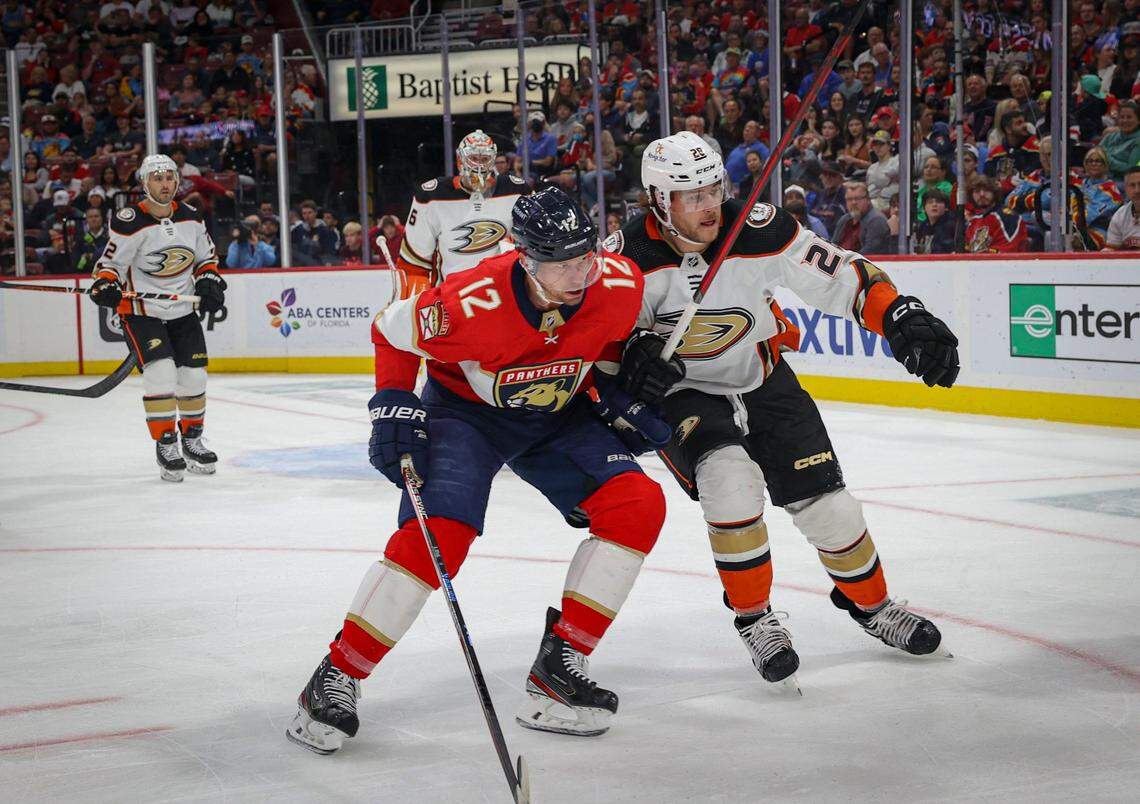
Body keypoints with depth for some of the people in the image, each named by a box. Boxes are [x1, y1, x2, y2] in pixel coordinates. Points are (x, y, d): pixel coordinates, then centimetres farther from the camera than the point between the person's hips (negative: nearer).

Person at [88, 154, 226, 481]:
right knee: (161, 373, -19)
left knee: (193, 377, 6)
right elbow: (111, 262, -10)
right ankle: (165, 446, -7)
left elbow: (205, 255, 15)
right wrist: (104, 285, -29)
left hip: (183, 312, 5)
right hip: (141, 313, -5)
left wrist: (209, 281, -1)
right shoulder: (130, 223, -15)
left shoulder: (191, 217, 1)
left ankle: (192, 441, 27)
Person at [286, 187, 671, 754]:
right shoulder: (471, 303, -34)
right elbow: (393, 331, -14)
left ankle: (560, 664, -8)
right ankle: (337, 677, -9)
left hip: (558, 415, 4)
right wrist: (393, 409, -19)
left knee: (638, 505, -15)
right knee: (439, 533, -25)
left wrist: (614, 397, -6)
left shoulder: (621, 285, -23)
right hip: (465, 409, -4)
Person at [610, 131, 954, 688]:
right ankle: (754, 619, -6)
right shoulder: (628, 257, -25)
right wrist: (628, 355, -30)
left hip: (761, 380, 2)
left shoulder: (759, 232, -23)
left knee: (823, 501, -2)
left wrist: (904, 319, -32)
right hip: (678, 394, -2)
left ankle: (870, 602, 28)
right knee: (729, 477, -29)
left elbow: (843, 276, -18)